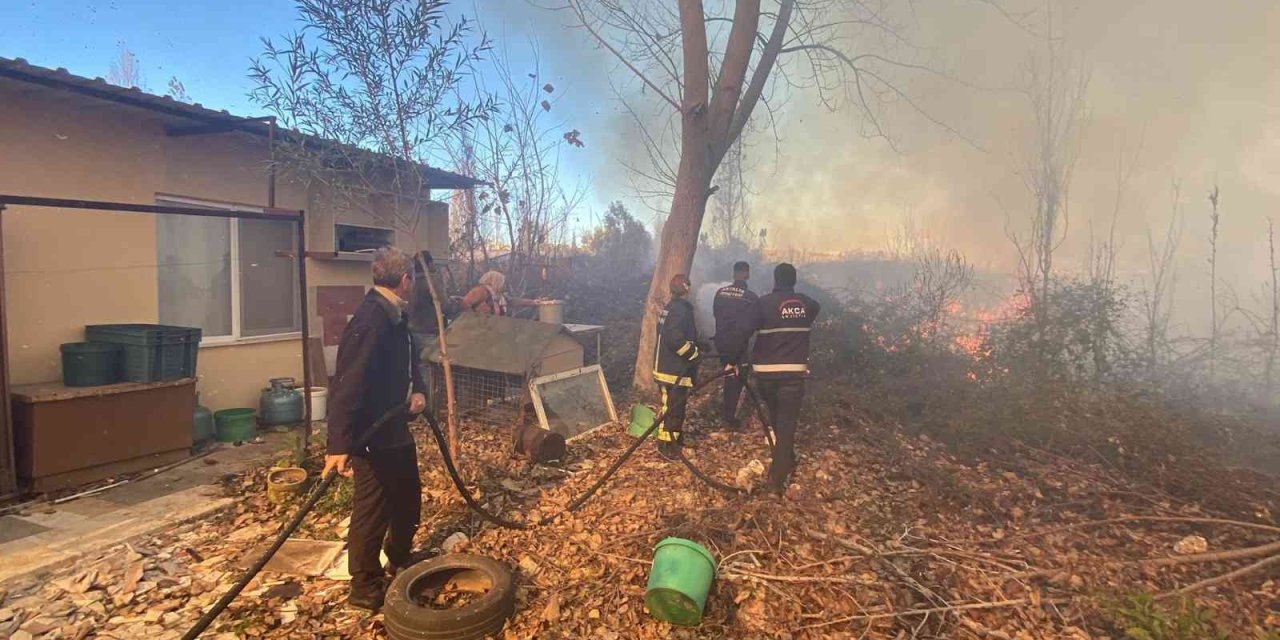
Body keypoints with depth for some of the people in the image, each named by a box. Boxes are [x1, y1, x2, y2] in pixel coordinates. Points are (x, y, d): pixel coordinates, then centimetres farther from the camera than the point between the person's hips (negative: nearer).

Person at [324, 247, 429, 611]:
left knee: (408, 498, 22)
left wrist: (418, 389, -5)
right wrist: (338, 445, -35)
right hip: (371, 435, -10)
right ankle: (364, 587, 22)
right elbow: (347, 384, -31)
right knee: (372, 509, 4)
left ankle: (400, 563, 43)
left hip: (396, 429, 10)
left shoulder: (395, 317, 6)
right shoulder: (369, 321, -25)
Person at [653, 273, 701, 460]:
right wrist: (695, 354, -15)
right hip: (674, 370, -10)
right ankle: (666, 444, 3)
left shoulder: (669, 308, 12)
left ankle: (676, 437, 33)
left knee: (677, 404, 20)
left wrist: (696, 345, 21)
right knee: (672, 406, -3)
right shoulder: (681, 310, -19)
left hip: (666, 366, 10)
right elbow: (676, 339, -28)